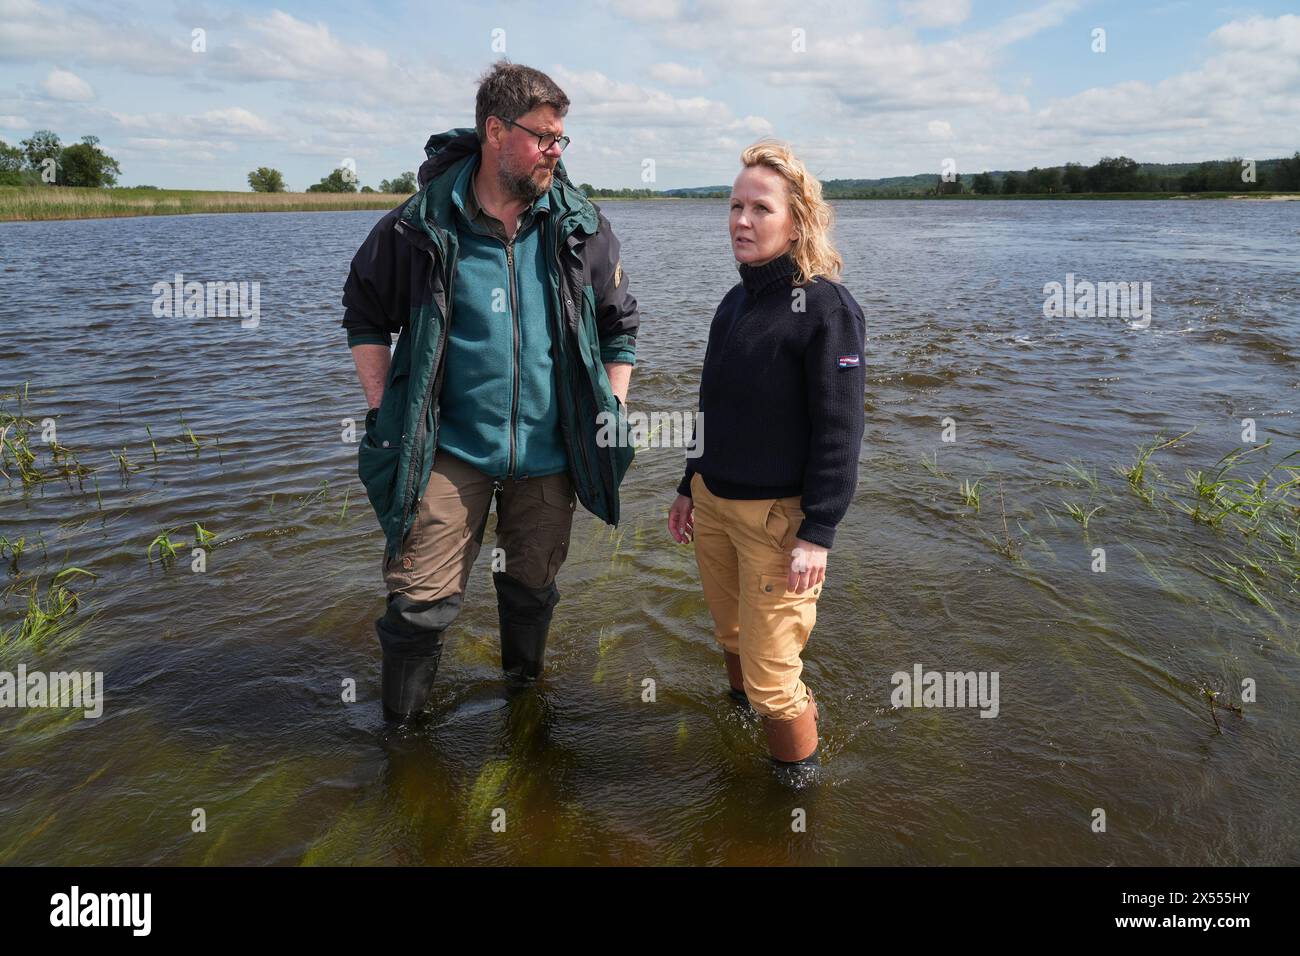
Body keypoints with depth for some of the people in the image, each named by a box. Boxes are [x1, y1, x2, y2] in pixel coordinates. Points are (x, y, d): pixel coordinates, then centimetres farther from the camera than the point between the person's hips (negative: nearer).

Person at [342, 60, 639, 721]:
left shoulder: (581, 228, -1)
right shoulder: (420, 226, -7)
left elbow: (620, 325, 10)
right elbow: (364, 313, 6)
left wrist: (613, 412, 4)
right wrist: (384, 409, 0)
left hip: (549, 452, 2)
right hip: (450, 449, -2)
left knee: (532, 591, 17)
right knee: (420, 603, -3)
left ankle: (523, 692, 44)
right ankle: (400, 728, 20)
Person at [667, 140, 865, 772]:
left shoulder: (825, 306, -14)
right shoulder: (734, 302, 9)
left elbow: (839, 430, -16)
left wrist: (818, 533, -19)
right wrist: (690, 487, 19)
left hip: (778, 515, -7)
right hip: (711, 505, 7)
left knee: (771, 675, -3)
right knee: (733, 642, 21)